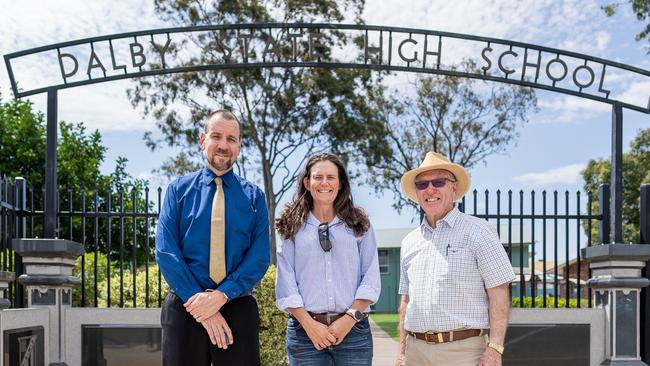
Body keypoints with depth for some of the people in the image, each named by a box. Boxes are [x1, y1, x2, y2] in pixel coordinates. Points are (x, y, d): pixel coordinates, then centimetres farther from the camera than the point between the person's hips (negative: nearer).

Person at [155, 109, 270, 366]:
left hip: (238, 309, 1)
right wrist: (201, 304, -14)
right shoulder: (178, 190, 4)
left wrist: (221, 295, -17)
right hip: (184, 309, 0)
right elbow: (165, 251, -5)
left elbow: (260, 256, -3)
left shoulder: (253, 196, 6)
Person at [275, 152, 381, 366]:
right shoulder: (292, 227, 6)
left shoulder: (359, 225, 8)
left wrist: (350, 318, -9)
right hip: (305, 330, 0)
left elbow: (371, 280, 2)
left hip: (353, 330, 1)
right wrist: (309, 324, -9)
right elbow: (286, 284, 0)